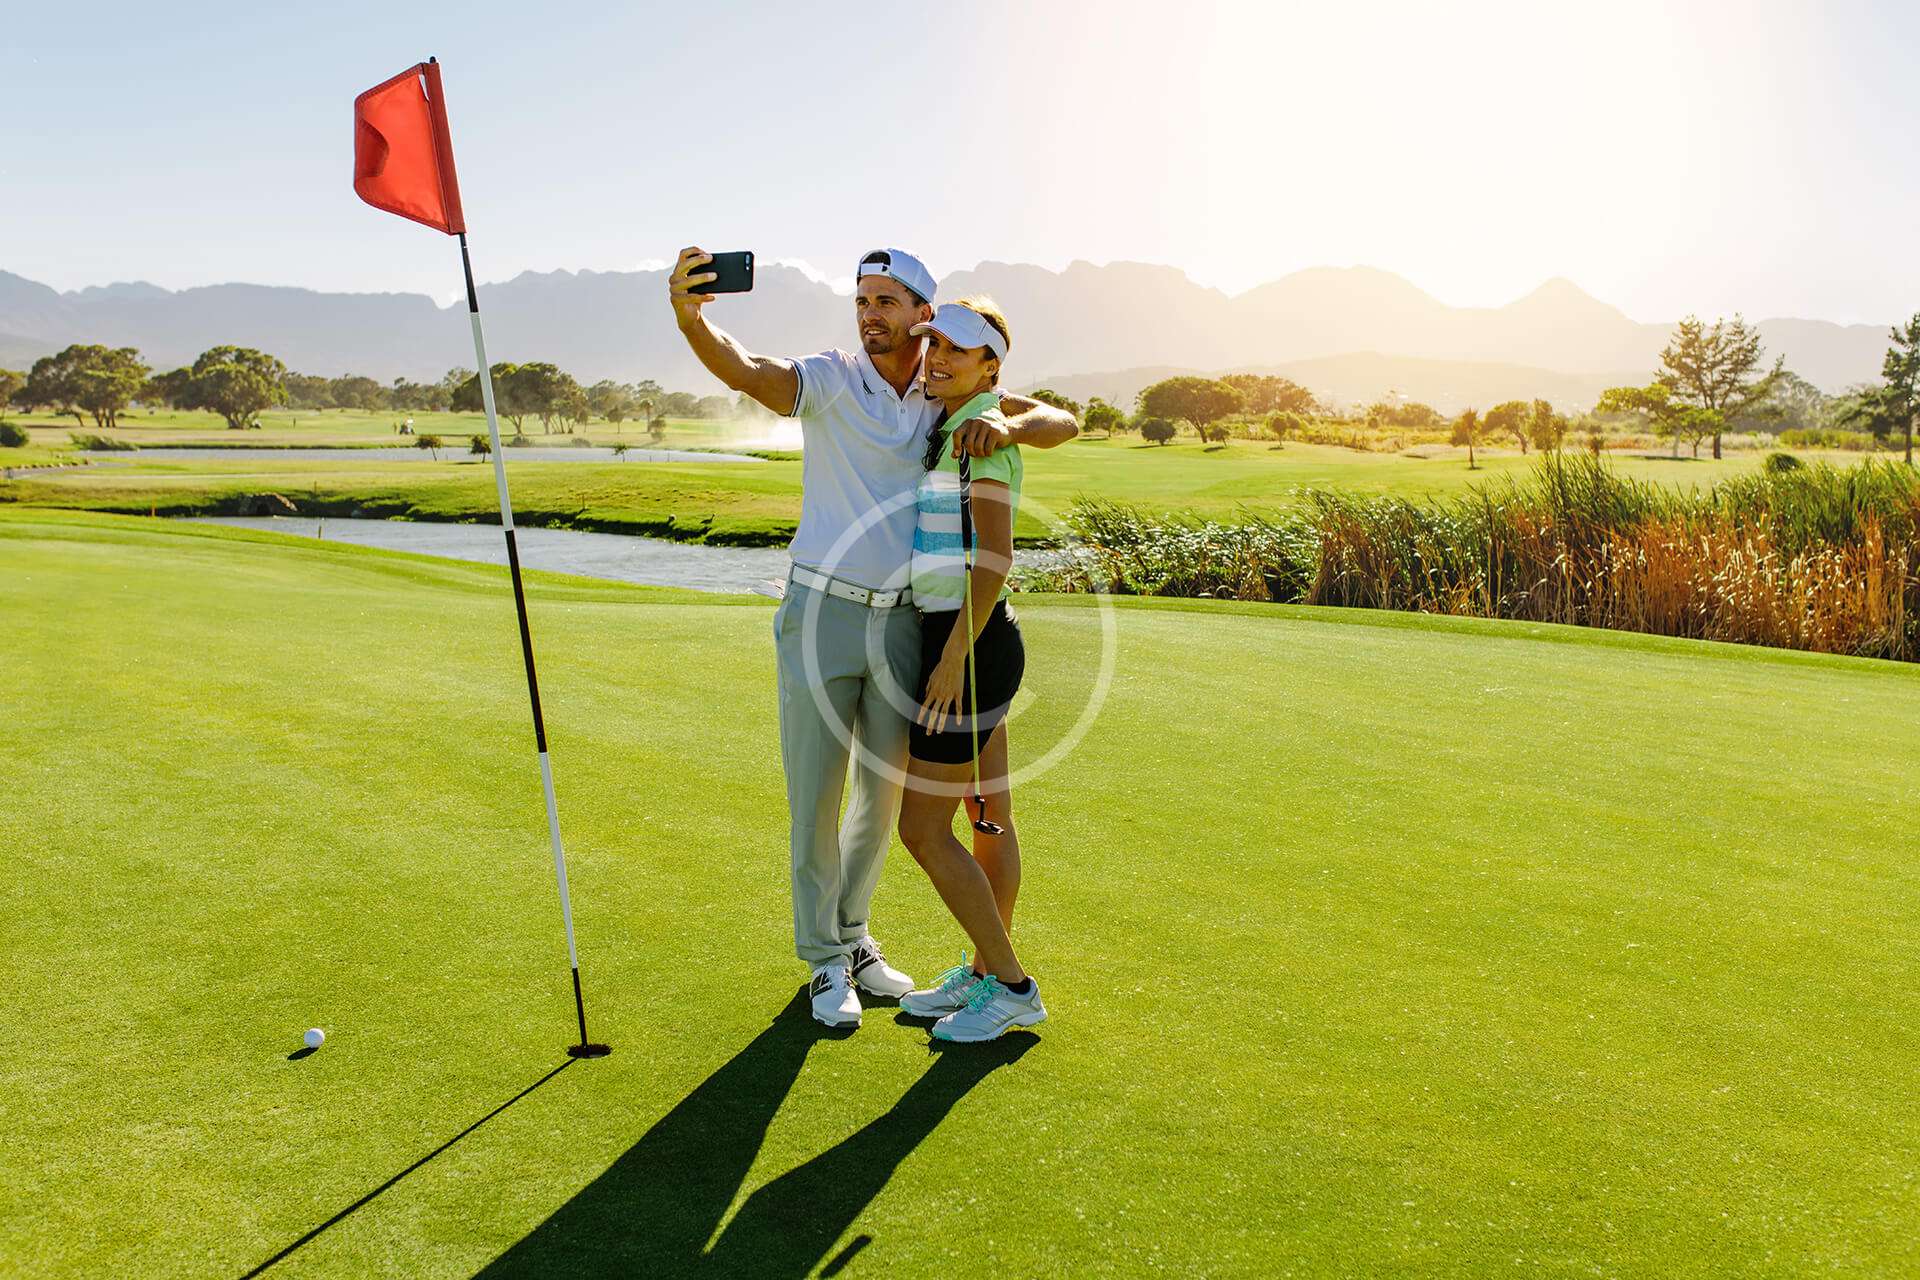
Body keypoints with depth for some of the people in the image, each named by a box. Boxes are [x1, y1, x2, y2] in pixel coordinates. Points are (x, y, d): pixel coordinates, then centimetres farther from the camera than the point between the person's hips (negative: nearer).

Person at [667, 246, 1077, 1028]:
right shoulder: (830, 383, -8)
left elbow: (1060, 422, 1)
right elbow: (745, 371, -27)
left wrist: (1005, 425, -21)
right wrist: (689, 316, -48)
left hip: (903, 621, 4)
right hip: (822, 611, -4)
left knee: (884, 793, 14)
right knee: (815, 796, 3)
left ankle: (851, 937, 36)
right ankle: (826, 962, 21)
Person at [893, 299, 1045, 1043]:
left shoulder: (984, 428, -14)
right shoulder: (950, 429, 13)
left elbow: (994, 555, -22)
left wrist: (954, 654, -24)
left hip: (971, 646, -9)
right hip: (969, 643, 9)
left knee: (922, 829, -4)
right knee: (991, 819, 15)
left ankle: (1012, 988, 8)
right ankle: (985, 974, 28)